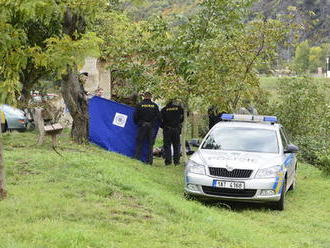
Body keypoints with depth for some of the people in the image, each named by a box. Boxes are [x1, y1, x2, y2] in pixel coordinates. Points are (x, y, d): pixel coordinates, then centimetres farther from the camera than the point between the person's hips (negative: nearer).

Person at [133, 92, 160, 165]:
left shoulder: (140, 105, -4)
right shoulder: (154, 105, 1)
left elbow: (135, 116, -2)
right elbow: (158, 117, 3)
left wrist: (137, 123, 13)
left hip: (142, 126, -1)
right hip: (151, 127, 1)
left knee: (139, 143, 5)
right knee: (150, 144, 7)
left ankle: (137, 158, 3)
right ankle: (149, 160, 5)